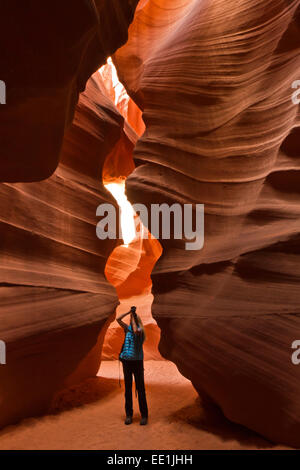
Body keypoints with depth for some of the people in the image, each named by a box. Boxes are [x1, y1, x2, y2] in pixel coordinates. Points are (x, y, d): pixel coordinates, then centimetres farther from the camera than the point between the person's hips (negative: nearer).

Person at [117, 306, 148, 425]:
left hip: (137, 361, -4)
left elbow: (136, 331, -29)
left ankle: (144, 415, 8)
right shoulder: (127, 329, 7)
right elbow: (118, 319, -1)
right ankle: (129, 414, 16)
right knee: (128, 388, 8)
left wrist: (133, 317, -16)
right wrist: (129, 312, -5)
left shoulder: (140, 330, -5)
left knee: (140, 388, 1)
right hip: (126, 361, 4)